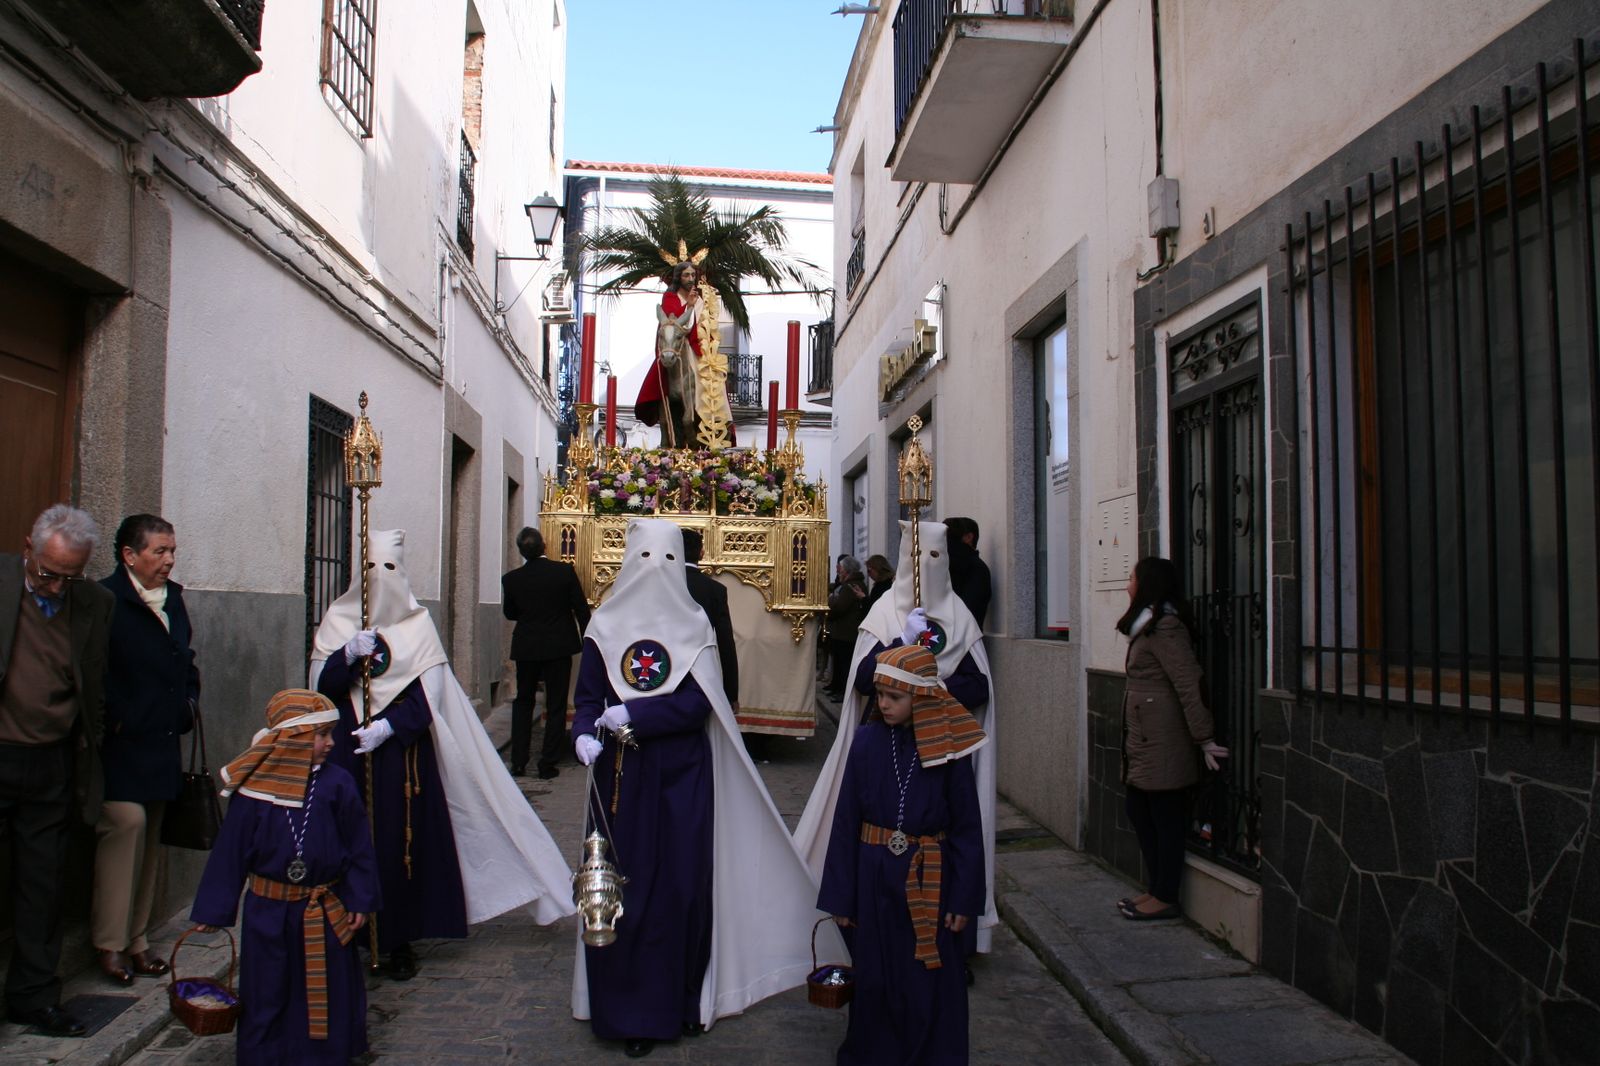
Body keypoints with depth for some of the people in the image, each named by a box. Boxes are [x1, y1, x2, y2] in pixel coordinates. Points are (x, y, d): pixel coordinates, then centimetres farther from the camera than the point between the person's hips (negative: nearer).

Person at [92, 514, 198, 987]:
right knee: (126, 822, -15)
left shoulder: (173, 597, 13)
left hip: (162, 743, 8)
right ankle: (109, 942, -1)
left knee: (149, 838, 11)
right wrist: (110, 718, -17)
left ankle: (136, 938, 21)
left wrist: (189, 700, 12)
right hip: (121, 742, -8)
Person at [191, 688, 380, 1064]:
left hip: (326, 913, 0)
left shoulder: (337, 784, -7)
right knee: (266, 995, 13)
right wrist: (214, 909, 0)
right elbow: (230, 850, -2)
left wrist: (360, 899, -2)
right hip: (268, 912, 0)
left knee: (326, 994, 10)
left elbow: (358, 847, -1)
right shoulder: (254, 787, -9)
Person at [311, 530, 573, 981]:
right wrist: (348, 655, -20)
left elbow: (427, 698, -3)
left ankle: (399, 939, 12)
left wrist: (388, 726, -17)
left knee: (401, 842, 0)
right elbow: (320, 684, -3)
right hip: (346, 753, 1)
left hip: (402, 753, -1)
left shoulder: (418, 626, 3)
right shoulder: (339, 621, 7)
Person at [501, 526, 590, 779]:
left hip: (526, 648, 2)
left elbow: (509, 613, 6)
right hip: (558, 646, -1)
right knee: (556, 706, 7)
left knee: (523, 702, 18)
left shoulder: (511, 579, -7)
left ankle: (518, 762, 17)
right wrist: (587, 642, 5)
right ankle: (548, 764, 7)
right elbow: (581, 609, -5)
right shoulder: (564, 571, -11)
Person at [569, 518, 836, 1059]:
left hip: (681, 778, 0)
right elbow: (588, 696, 0)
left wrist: (632, 713, -19)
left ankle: (680, 1001, 18)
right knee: (622, 885, 1)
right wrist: (584, 733, -21)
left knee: (682, 884, 3)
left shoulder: (695, 624, 1)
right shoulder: (605, 625, 3)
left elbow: (697, 704, -8)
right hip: (620, 777, 0)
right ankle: (625, 1007, 12)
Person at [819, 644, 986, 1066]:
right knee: (874, 977, 12)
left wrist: (964, 898, -4)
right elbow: (846, 820, -3)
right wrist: (841, 896, -3)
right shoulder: (867, 741, -5)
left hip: (928, 881, -1)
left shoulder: (948, 748, -8)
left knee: (929, 981, 8)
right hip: (873, 876, 1)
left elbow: (967, 827, -3)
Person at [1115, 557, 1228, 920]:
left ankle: (1165, 899, 10)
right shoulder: (1148, 627, 16)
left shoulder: (1164, 629, -16)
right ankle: (1156, 888, 25)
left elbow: (1189, 684, -20)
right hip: (1144, 740, 10)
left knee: (1165, 818, 0)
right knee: (1139, 812, 15)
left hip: (1162, 743, -10)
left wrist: (1204, 739, -18)